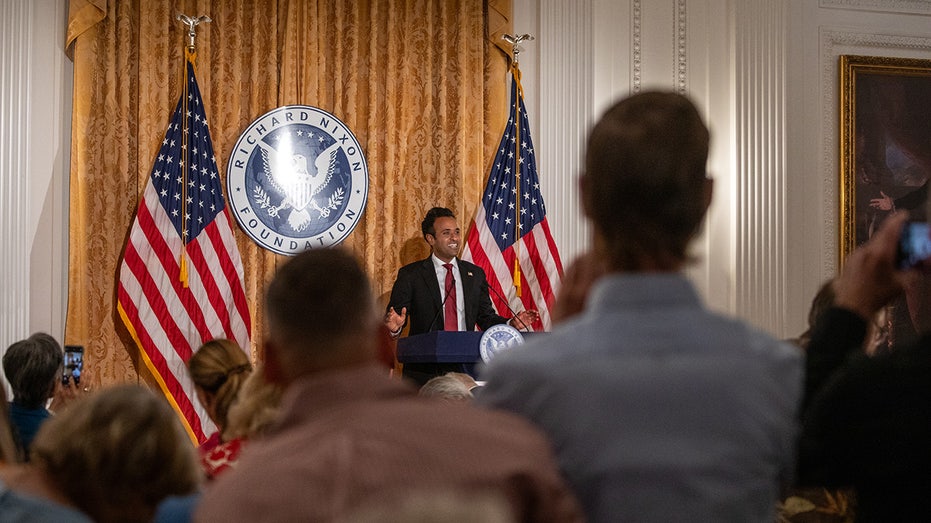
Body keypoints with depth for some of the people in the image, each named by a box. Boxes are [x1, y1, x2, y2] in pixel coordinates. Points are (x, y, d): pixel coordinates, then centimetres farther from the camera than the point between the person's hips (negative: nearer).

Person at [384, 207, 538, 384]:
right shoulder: (410, 275, 2)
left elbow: (486, 317, 16)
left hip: (464, 370, 3)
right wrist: (395, 326, -27)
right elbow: (393, 314, -3)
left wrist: (512, 323, -2)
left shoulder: (475, 274, 13)